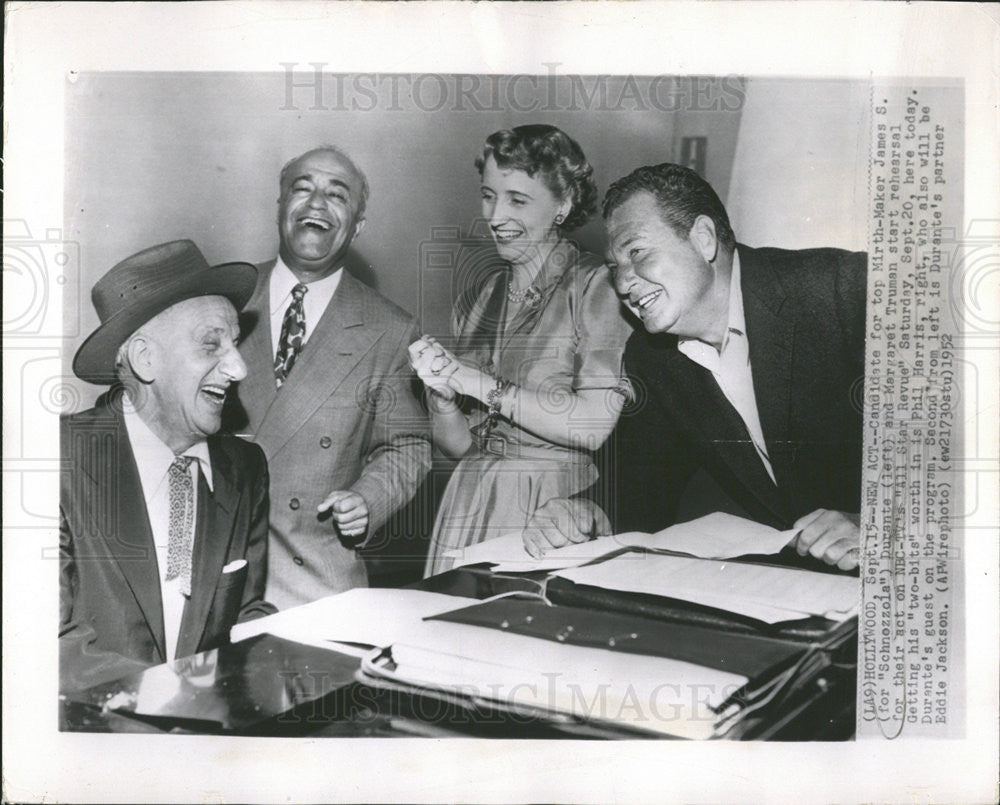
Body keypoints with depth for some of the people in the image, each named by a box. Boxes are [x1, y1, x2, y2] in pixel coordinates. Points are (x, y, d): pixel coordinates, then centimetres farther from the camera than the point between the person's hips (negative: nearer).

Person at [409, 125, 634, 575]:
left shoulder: (596, 287, -4)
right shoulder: (476, 302, 12)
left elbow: (593, 427, -16)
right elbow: (459, 446, 11)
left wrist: (483, 385, -13)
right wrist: (442, 395, -9)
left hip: (555, 510, -4)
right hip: (469, 508, 5)